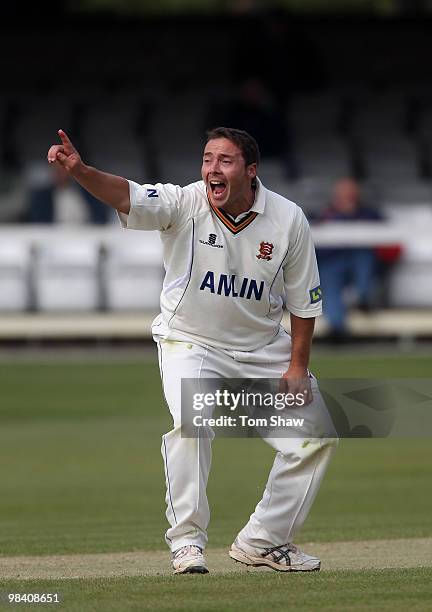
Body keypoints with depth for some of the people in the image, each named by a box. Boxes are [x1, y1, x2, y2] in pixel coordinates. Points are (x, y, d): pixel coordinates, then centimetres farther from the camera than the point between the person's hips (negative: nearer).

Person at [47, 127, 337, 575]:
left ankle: (261, 541, 15)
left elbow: (304, 301, -4)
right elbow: (125, 195, -37)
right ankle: (187, 542, -16)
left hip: (262, 349, 3)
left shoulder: (287, 221, -13)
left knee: (317, 434, 1)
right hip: (190, 343, -3)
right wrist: (79, 170, -56)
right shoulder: (185, 205, -19)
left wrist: (297, 367, -9)